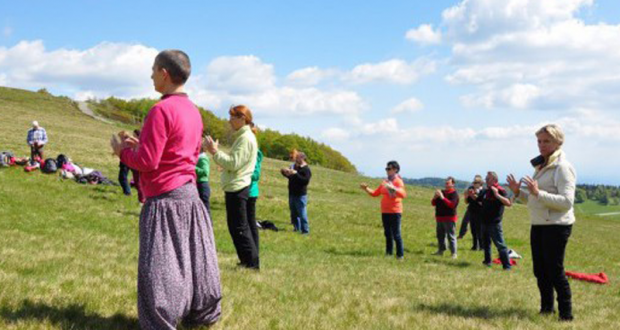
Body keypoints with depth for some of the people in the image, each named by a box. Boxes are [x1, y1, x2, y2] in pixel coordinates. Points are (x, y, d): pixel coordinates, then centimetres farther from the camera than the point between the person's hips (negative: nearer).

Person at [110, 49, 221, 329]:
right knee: (194, 256, 16)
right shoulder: (193, 111, 10)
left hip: (165, 198, -8)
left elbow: (146, 162, -19)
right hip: (190, 193, 9)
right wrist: (141, 145, 17)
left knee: (159, 264, -1)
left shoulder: (161, 110, -16)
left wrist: (122, 150, 1)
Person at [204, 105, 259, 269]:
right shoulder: (243, 136, 18)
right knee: (240, 226, 14)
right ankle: (248, 260, 19)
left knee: (239, 227, -6)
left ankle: (252, 262, -2)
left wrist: (215, 152, -16)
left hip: (237, 188, -10)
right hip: (236, 187, 10)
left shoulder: (245, 138, -14)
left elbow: (234, 164, -20)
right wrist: (216, 152, 11)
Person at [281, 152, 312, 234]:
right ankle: (296, 227, 27)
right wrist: (285, 173, 6)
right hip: (292, 194, 9)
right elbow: (291, 178, 24)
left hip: (300, 195, -9)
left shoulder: (306, 169, -12)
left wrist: (296, 174, -29)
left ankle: (305, 230, -3)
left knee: (302, 213, -8)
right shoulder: (295, 166, 14)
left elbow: (306, 181, -26)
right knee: (294, 213, 16)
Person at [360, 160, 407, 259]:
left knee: (396, 234, -7)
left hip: (395, 212, -7)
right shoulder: (385, 182, 13)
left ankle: (400, 255, -1)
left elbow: (403, 194, -26)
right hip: (385, 212, 7)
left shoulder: (398, 181, -8)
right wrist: (366, 189, 3)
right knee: (387, 233, 10)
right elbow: (375, 193, 17)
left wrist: (393, 188, -41)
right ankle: (389, 253, 17)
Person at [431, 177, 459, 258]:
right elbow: (433, 203, 14)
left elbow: (452, 204, -21)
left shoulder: (454, 194, -6)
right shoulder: (442, 192, 14)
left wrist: (442, 197, -24)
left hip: (449, 218, -7)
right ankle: (441, 250, 24)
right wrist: (435, 197, -7)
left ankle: (454, 253, -6)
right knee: (440, 235, 13)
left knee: (451, 236, -7)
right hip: (440, 218, 7)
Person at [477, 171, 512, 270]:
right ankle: (487, 260, 35)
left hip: (494, 223, -8)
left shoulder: (500, 191, -12)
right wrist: (472, 196, 9)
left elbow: (509, 203, -26)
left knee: (500, 244, -10)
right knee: (485, 243, 20)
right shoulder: (485, 191, 11)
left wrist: (497, 195, -34)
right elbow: (479, 200, 29)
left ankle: (507, 265, -8)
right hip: (484, 222, 8)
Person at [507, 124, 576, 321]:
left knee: (555, 271, -4)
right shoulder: (541, 166, 15)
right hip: (538, 225, 8)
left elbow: (567, 202, -22)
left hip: (556, 226, -8)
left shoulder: (562, 167, -12)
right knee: (540, 271, 13)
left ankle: (566, 314, 7)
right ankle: (546, 308, 27)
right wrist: (519, 192, 5)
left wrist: (538, 193, -27)